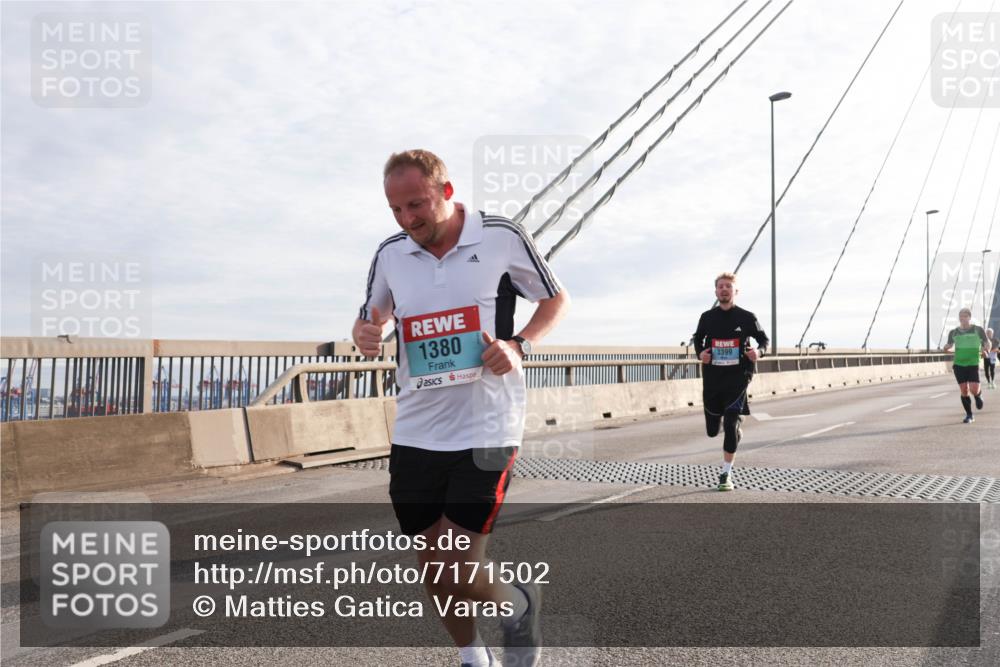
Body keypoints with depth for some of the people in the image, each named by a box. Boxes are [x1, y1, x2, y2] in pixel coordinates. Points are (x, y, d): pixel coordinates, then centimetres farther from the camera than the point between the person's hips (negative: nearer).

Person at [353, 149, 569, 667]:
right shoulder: (390, 254, 4)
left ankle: (519, 606, 28)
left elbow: (556, 299, 6)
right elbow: (372, 320, 19)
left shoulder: (503, 238, -6)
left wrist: (519, 345, -12)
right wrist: (365, 336, -6)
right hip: (415, 434, 5)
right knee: (431, 569, 13)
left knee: (458, 575, -6)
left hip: (485, 431, -4)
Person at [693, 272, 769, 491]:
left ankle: (726, 474, -1)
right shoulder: (707, 317, 3)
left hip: (738, 377, -3)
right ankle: (735, 431, 48)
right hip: (712, 379, 3)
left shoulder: (747, 317, -2)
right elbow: (698, 338, 19)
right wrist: (700, 353, -2)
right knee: (712, 430, 9)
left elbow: (764, 339, 9)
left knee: (731, 424, -15)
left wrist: (759, 351, -13)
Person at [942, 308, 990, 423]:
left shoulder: (978, 330, 2)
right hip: (958, 364, 2)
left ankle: (978, 396, 25)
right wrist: (947, 347, -6)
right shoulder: (954, 332, 6)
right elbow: (949, 344, 18)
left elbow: (987, 342, 10)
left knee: (974, 390, -13)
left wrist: (987, 348, -13)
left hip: (973, 364, -2)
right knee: (964, 391, -1)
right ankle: (969, 415, 12)